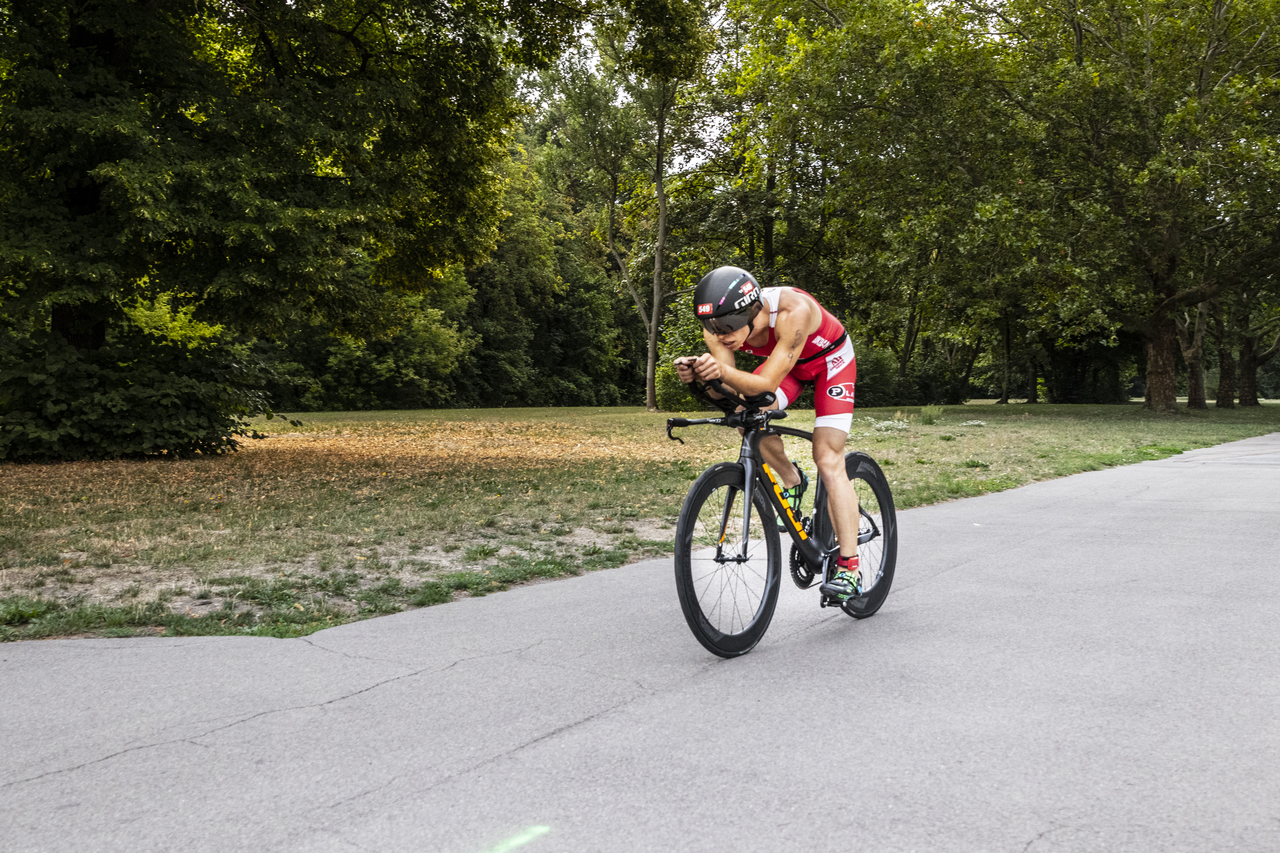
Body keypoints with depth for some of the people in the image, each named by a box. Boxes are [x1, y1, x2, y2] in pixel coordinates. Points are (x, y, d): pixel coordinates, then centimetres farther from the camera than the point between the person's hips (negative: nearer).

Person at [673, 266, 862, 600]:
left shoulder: (792, 310, -41)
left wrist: (723, 371, -59)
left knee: (828, 461, -15)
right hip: (790, 363, 5)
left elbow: (768, 384, -42)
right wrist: (699, 373, -46)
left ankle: (849, 568, -12)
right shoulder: (719, 327, -24)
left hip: (830, 360, -5)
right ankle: (791, 481, 8)